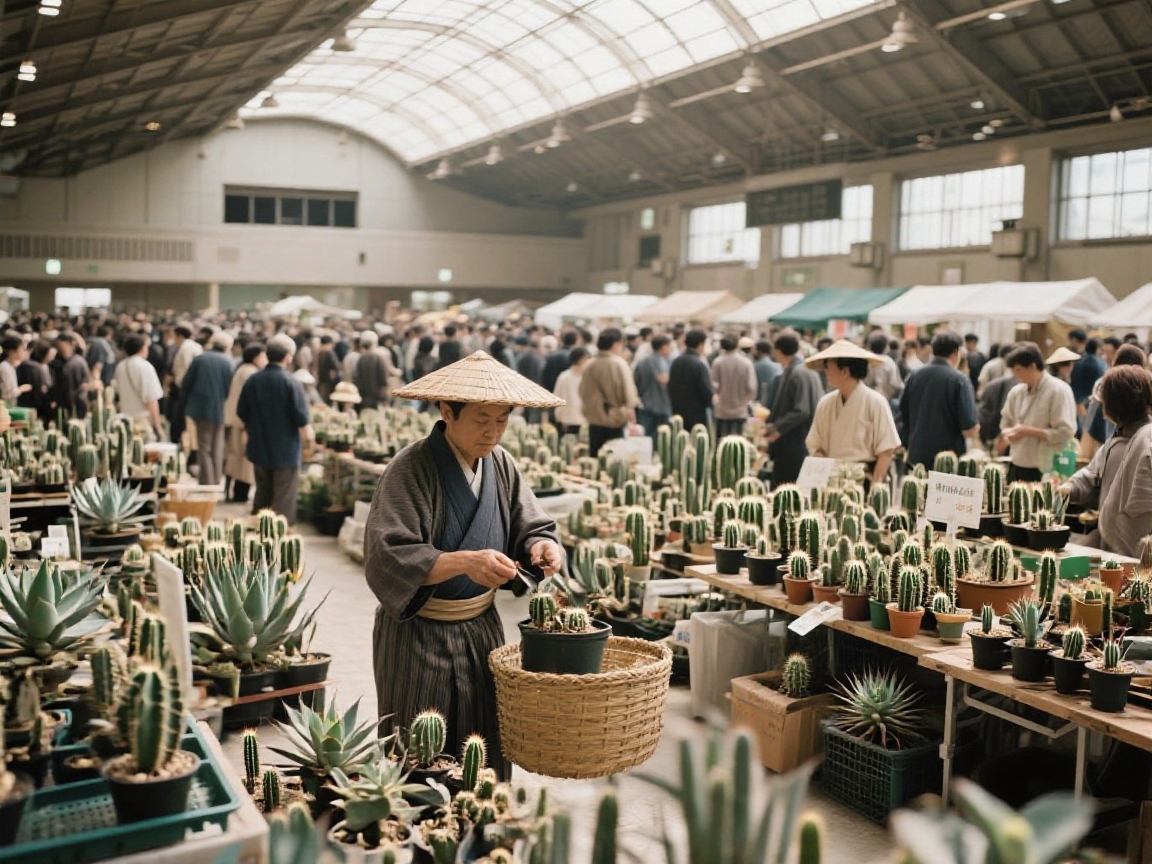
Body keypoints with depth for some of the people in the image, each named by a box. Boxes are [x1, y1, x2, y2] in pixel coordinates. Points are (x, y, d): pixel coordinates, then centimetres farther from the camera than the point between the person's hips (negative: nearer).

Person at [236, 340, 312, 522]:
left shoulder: (253, 380, -1)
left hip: (259, 448, 5)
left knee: (262, 493, 19)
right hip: (285, 449, -5)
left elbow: (241, 414, 6)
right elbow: (301, 418, -16)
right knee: (284, 499, 3)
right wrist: (308, 432, 4)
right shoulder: (290, 382, -16)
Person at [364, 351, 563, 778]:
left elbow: (532, 528, 5)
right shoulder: (411, 469, -17)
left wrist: (542, 546, -19)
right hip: (418, 635, -5)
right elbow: (388, 558, -25)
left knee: (488, 755, 14)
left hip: (481, 629, 6)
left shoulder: (500, 464, 2)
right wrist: (466, 562, -36)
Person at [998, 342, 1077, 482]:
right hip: (1017, 467, 6)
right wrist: (1008, 435, -4)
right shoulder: (1016, 392, 10)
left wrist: (1028, 431, -16)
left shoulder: (1059, 390, -8)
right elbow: (1006, 423, 19)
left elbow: (1065, 432, -14)